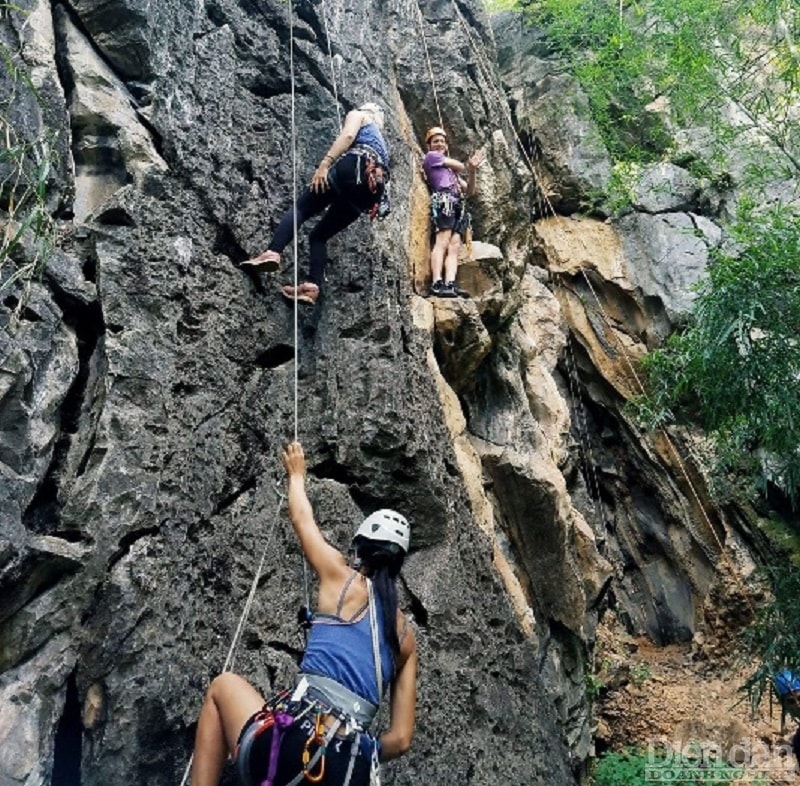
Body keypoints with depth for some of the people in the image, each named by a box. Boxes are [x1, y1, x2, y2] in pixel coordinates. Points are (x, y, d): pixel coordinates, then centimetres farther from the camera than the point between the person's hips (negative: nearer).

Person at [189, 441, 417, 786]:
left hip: (294, 745, -4)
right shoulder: (405, 637, 16)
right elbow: (400, 738, 13)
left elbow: (301, 518, 26)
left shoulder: (343, 578, 6)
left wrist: (296, 473, 44)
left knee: (224, 686, 23)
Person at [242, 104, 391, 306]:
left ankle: (272, 253, -30)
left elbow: (348, 135, -1)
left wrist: (325, 163, -12)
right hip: (372, 188, 6)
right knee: (319, 235, 8)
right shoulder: (380, 139, 43)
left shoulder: (357, 114, 22)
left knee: (300, 208, -6)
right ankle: (312, 286, -12)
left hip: (354, 169, -6)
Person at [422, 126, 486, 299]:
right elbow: (459, 165, 11)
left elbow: (469, 191, 25)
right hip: (444, 199, -7)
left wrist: (472, 171, 8)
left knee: (455, 245, -10)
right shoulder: (431, 156, 17)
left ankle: (450, 284, -23)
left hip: (458, 204, 7)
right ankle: (437, 284, -34)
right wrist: (469, 167, 32)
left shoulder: (452, 170, 35)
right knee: (443, 242, -23)